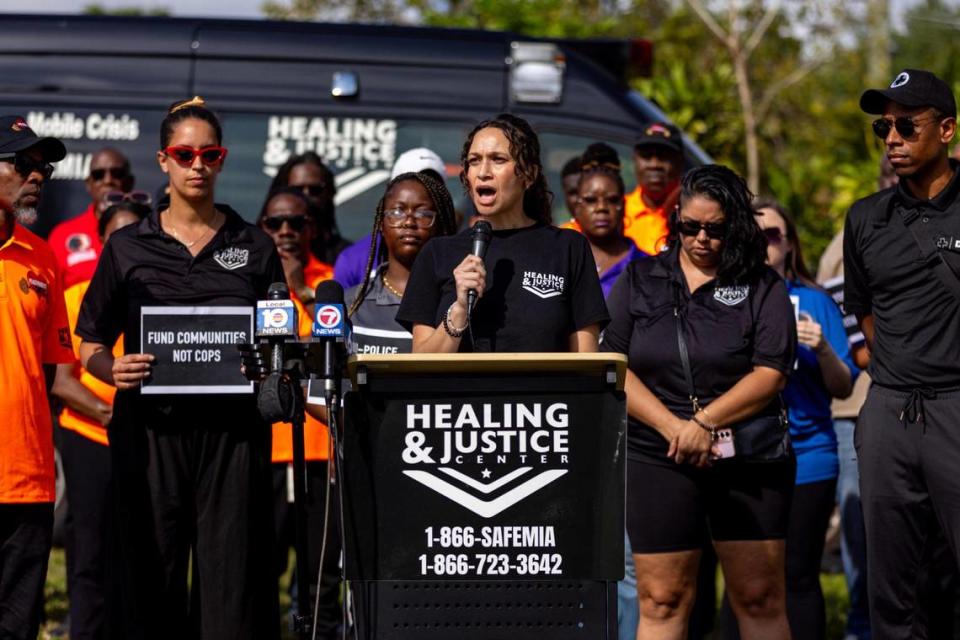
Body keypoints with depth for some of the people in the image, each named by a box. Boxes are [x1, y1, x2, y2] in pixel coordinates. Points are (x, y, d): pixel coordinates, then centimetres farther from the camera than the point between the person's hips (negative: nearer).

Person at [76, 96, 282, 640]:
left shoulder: (255, 247, 11)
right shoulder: (128, 248, 9)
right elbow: (91, 346, 10)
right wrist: (115, 370, -11)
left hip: (232, 431, 0)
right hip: (152, 428, 0)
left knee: (233, 577, -5)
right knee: (153, 579, 0)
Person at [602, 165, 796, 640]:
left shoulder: (763, 287, 5)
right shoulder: (639, 280, 9)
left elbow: (771, 374, -5)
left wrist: (703, 423, -16)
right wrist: (674, 427, -13)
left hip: (748, 460, -1)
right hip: (657, 459, 1)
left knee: (760, 599, 0)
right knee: (661, 601, -2)